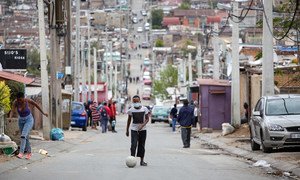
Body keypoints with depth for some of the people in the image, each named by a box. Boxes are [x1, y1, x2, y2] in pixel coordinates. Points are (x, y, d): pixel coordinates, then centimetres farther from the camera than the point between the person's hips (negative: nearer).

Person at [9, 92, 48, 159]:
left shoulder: (27, 100, -21)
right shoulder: (15, 102, -17)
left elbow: (36, 105, -6)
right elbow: (12, 111, -28)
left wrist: (43, 113, 4)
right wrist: (10, 117, -50)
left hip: (29, 120, -4)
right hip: (21, 120, 4)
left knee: (23, 135, -22)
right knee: (25, 137, 13)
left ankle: (21, 152, -30)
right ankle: (29, 152, 29)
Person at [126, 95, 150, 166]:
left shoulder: (144, 109, -5)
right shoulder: (131, 110, -3)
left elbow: (147, 119, -3)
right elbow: (129, 120, 8)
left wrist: (142, 125, -20)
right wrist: (127, 130, 11)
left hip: (143, 129, 1)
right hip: (134, 129, -1)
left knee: (142, 145, 7)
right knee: (133, 144, -14)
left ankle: (142, 161, 16)